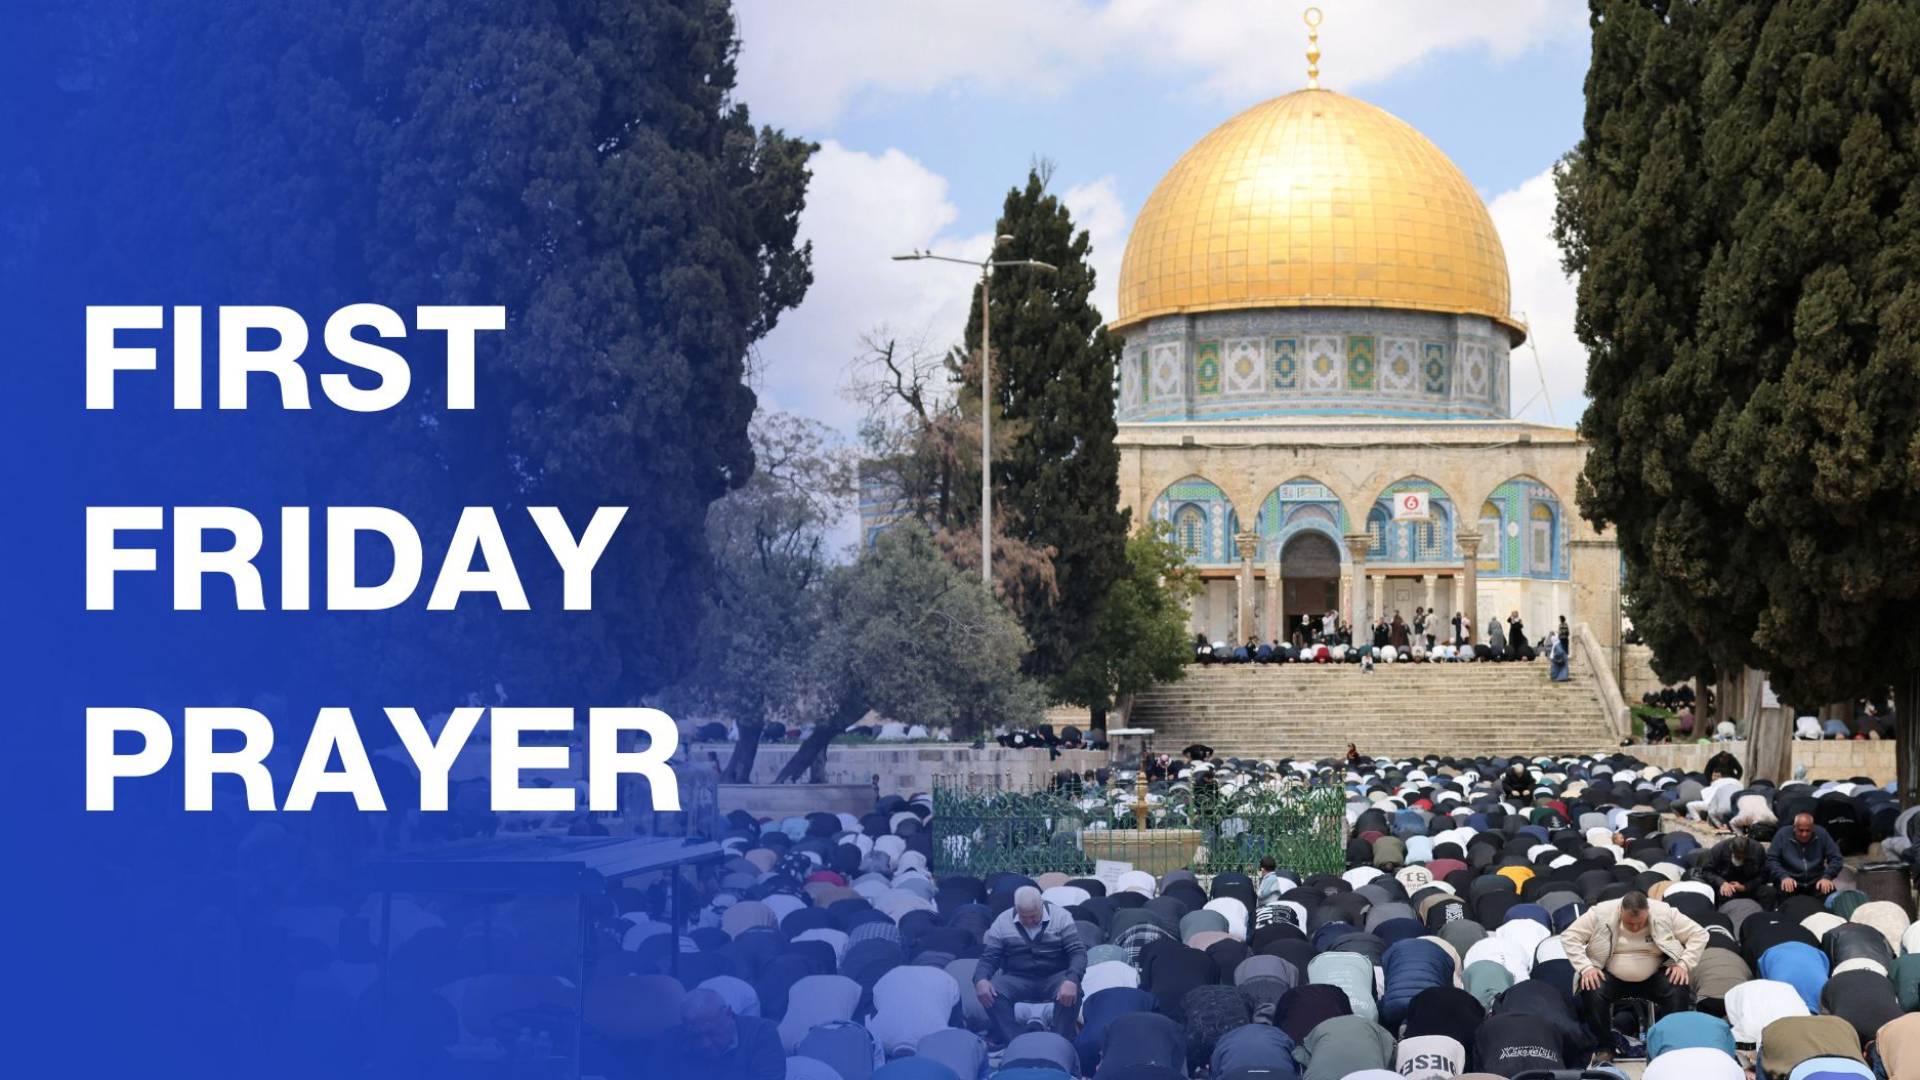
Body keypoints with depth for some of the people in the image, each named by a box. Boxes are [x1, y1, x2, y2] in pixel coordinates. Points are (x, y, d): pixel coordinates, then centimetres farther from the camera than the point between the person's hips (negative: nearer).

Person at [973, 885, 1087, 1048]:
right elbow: (988, 956, -1)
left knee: (1071, 993, -35)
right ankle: (1011, 1043, -23)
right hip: (1017, 979, 1)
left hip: (1054, 978, -1)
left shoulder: (1060, 916, -5)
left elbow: (1078, 951, -10)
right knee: (992, 992, -29)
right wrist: (980, 980, -25)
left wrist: (1072, 980, -31)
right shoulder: (1003, 921, -1)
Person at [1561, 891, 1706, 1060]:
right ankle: (1604, 1047, -9)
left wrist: (1684, 964, -17)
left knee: (1678, 992, -27)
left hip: (1653, 977, 1)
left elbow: (1699, 935, -5)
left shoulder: (1665, 914, -11)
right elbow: (1569, 937, -9)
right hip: (1611, 976, 0)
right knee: (1592, 992, -30)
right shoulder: (1601, 914, -13)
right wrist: (1586, 968, -20)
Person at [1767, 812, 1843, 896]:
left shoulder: (1822, 834, 4)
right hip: (1791, 883, -2)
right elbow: (1771, 860, -3)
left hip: (1815, 883, 2)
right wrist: (1783, 876, -21)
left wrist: (1827, 876, -14)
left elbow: (1836, 858, 5)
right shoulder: (1782, 835, -1)